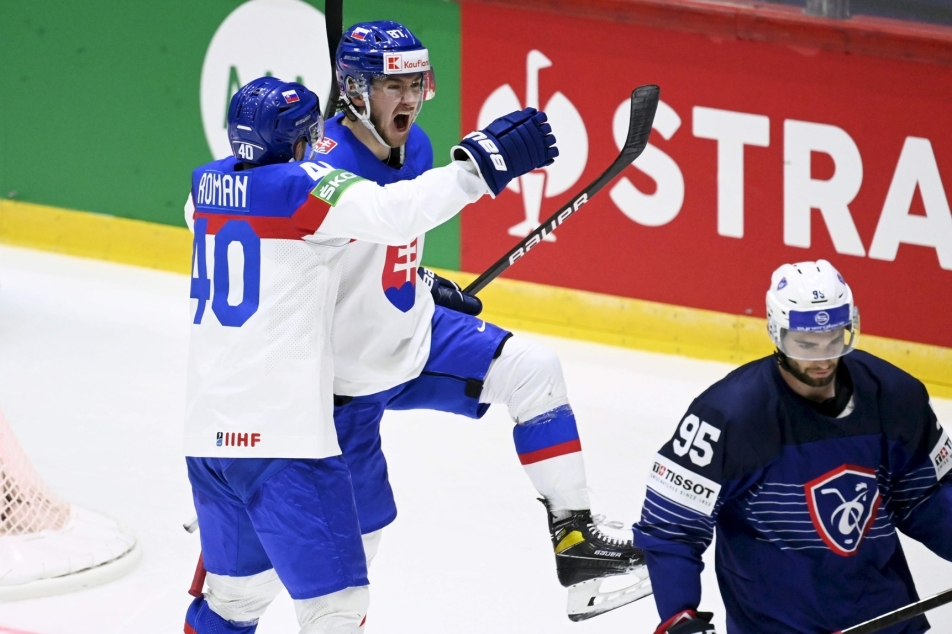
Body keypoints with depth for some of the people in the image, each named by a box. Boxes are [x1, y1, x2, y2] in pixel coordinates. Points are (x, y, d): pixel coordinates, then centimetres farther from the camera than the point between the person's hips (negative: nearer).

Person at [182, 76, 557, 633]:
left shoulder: (209, 185, 11)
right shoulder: (303, 186, -12)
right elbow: (395, 212, -27)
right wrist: (482, 164, -22)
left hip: (209, 433, 8)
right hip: (281, 436, -8)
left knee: (239, 589, 24)